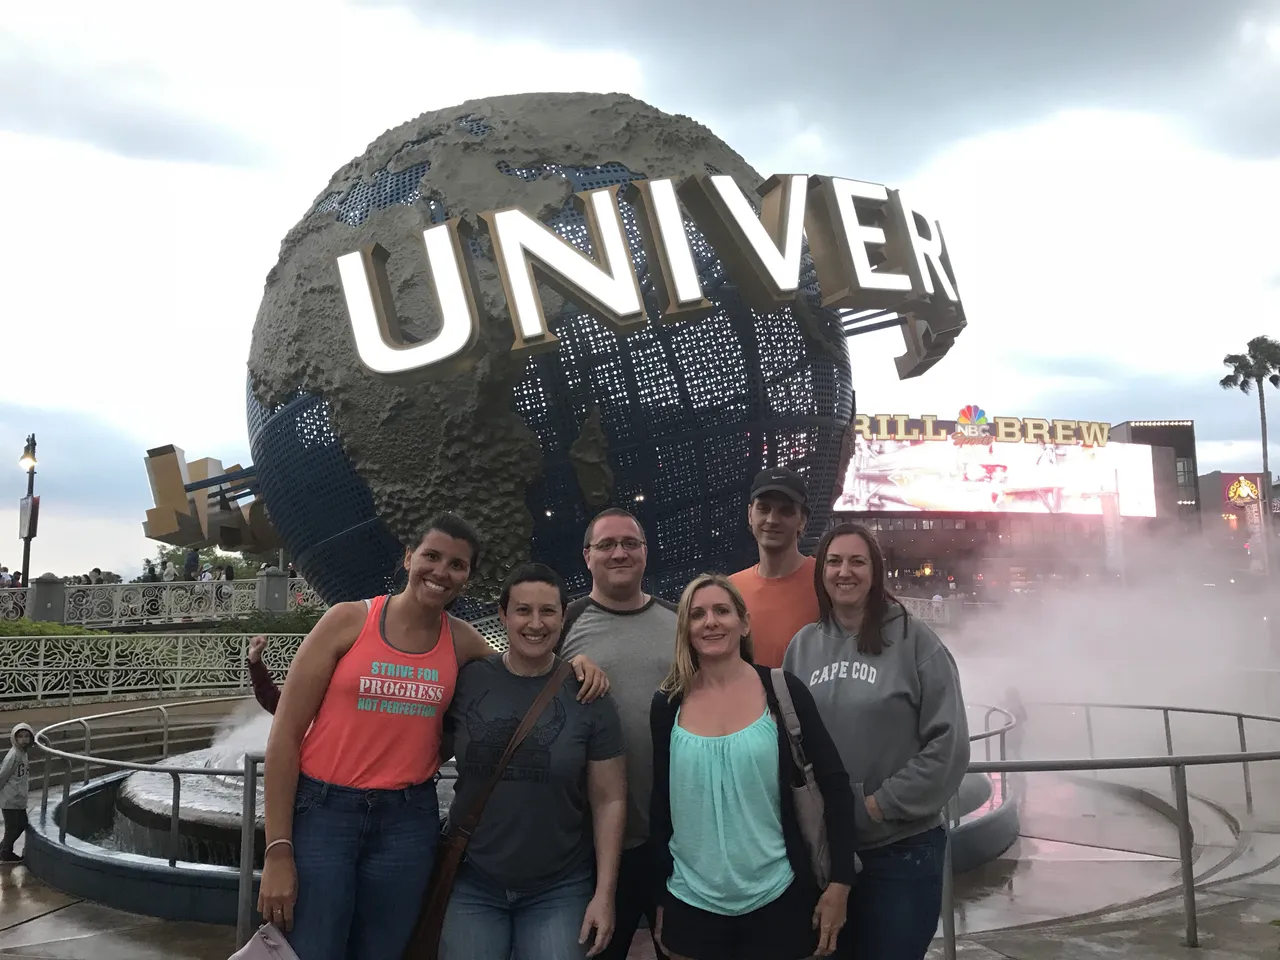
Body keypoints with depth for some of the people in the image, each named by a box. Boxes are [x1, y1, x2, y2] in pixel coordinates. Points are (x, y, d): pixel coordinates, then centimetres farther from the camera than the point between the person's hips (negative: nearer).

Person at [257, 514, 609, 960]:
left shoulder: (461, 640, 4)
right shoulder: (348, 620, -6)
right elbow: (285, 735, -6)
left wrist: (572, 663, 0)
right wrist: (277, 849, -10)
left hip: (408, 821, 3)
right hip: (322, 812, -3)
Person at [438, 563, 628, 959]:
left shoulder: (589, 696, -7)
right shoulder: (466, 681, -5)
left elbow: (609, 801, -4)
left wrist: (604, 894, -6)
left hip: (559, 892, -1)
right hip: (472, 885, 1)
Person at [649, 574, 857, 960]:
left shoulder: (781, 691, -7)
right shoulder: (668, 705, -1)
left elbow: (835, 785, -4)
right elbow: (661, 802, 7)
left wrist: (840, 882, -7)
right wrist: (658, 895, 9)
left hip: (776, 899, -1)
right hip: (691, 903, 2)